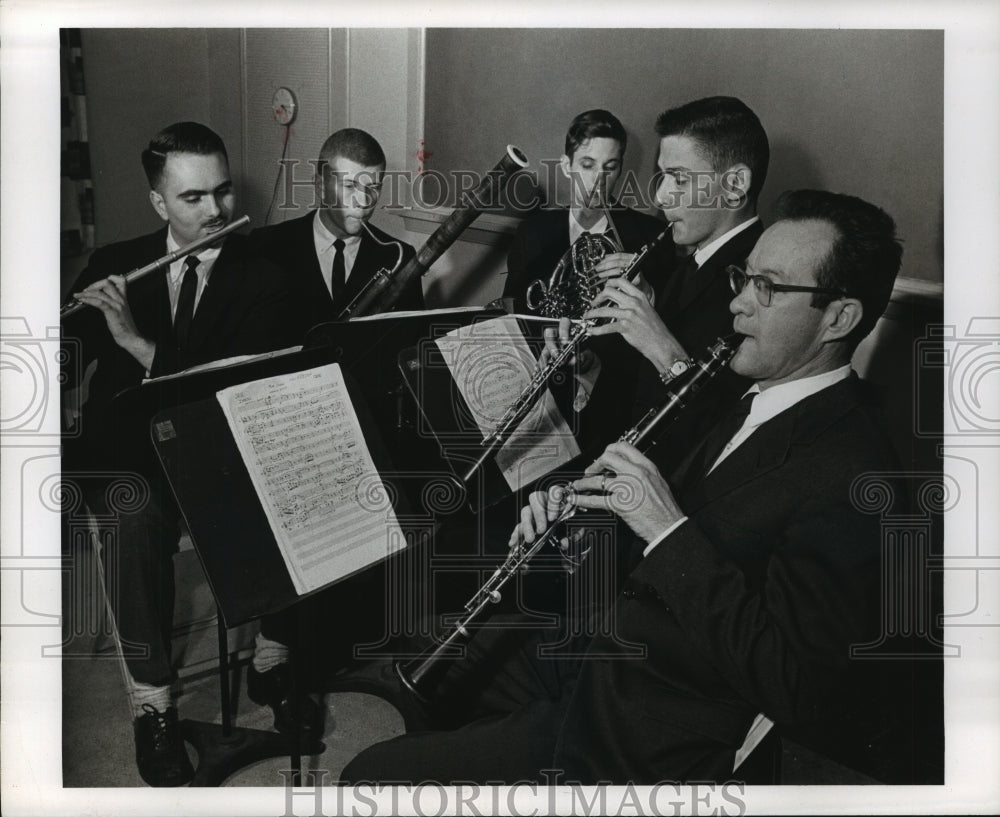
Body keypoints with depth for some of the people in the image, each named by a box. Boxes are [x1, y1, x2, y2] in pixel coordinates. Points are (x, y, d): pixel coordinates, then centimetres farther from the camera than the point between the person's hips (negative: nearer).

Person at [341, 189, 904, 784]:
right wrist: (573, 505, -3)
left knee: (374, 775, -6)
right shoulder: (761, 400, 7)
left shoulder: (848, 474, -23)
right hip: (598, 650, 9)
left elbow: (796, 686, -29)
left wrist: (668, 528, -28)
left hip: (648, 737, -8)